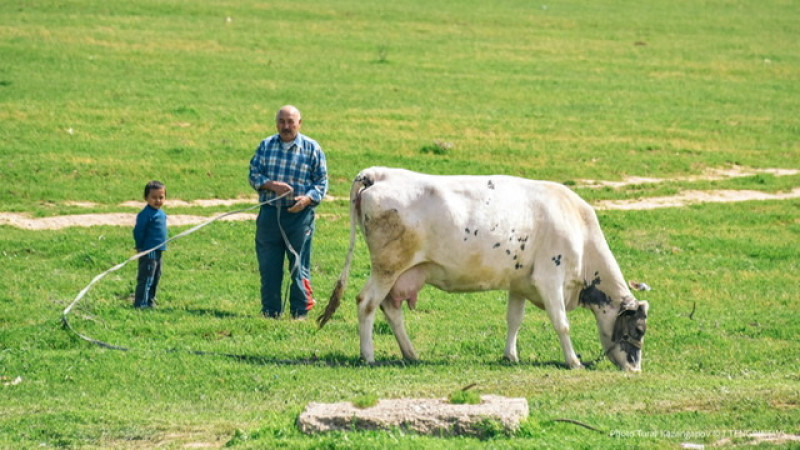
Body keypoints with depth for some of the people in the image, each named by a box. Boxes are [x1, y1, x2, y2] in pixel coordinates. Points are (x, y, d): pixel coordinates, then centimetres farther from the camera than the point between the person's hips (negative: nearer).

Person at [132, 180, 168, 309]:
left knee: (156, 278, 16)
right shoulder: (145, 214, -16)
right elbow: (138, 231, -15)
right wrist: (140, 247, -9)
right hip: (148, 252, -9)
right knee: (146, 278, -7)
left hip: (158, 252, 9)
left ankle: (150, 300, 26)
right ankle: (140, 303, -4)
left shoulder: (161, 214, 11)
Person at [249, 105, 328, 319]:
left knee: (299, 266, 0)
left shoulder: (312, 148, 4)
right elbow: (254, 173, 7)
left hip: (299, 214, -2)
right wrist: (271, 185, -13)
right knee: (268, 266, 4)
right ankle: (270, 311, 13)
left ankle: (300, 312, 8)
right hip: (269, 213, 2)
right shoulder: (266, 146, 11)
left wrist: (308, 199, -15)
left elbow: (321, 181, 4)